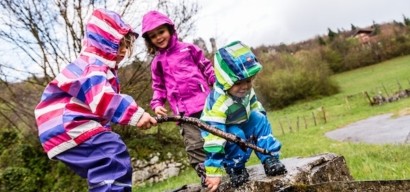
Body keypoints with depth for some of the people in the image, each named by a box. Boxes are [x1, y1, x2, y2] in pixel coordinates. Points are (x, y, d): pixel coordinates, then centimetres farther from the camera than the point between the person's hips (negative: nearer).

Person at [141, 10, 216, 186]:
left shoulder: (188, 49, 9)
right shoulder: (157, 63, 13)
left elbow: (207, 68, 12)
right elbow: (158, 87, 18)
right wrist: (157, 104, 2)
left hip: (205, 103, -1)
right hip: (184, 111, 1)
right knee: (195, 145, -5)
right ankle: (206, 176, 3)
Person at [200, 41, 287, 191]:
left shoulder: (245, 90, -17)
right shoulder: (218, 102, -40)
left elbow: (255, 107, 5)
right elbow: (214, 136, -43)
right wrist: (213, 172, -44)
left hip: (241, 124, 6)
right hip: (222, 131, -6)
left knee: (259, 119, -18)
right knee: (236, 135, -34)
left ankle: (270, 159, -9)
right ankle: (235, 169, -10)